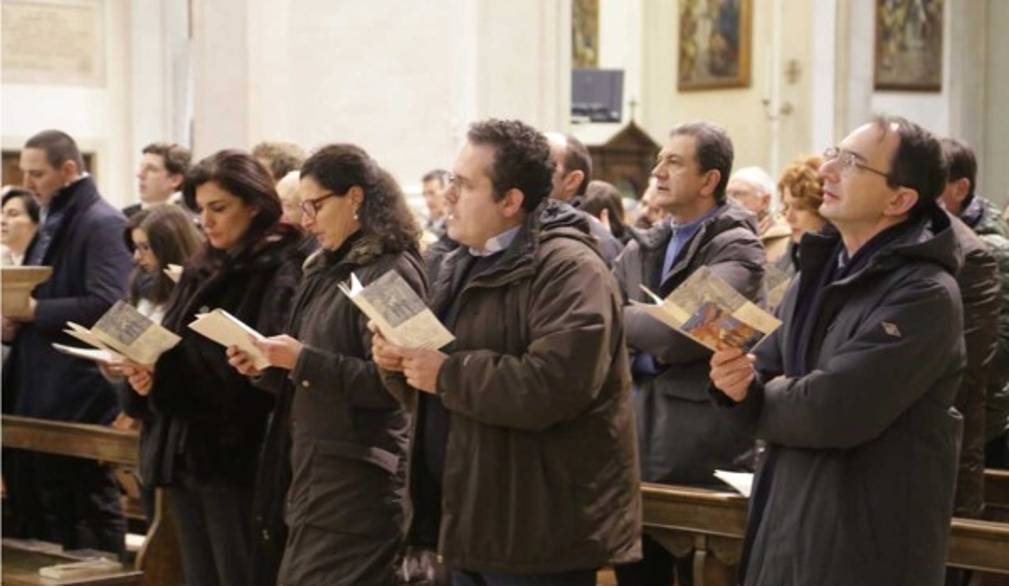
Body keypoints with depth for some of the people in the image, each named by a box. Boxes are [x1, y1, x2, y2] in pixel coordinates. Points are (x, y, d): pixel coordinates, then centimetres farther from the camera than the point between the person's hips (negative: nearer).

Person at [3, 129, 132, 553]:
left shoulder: (102, 224, -12)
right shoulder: (52, 222, 18)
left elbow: (107, 306, -22)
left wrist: (34, 310, -18)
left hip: (77, 395, -9)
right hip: (36, 390, 9)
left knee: (88, 509, -2)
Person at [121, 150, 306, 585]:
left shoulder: (282, 273, -9)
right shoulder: (202, 270, 16)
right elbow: (170, 350, 17)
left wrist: (163, 369, -20)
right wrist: (150, 372, -6)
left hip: (237, 455, -7)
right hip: (185, 450, 8)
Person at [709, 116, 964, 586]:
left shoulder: (925, 295, -18)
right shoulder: (817, 274, 10)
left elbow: (833, 412, -26)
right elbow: (766, 382, 10)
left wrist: (756, 398, -6)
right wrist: (738, 384, -14)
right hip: (786, 530, 8)